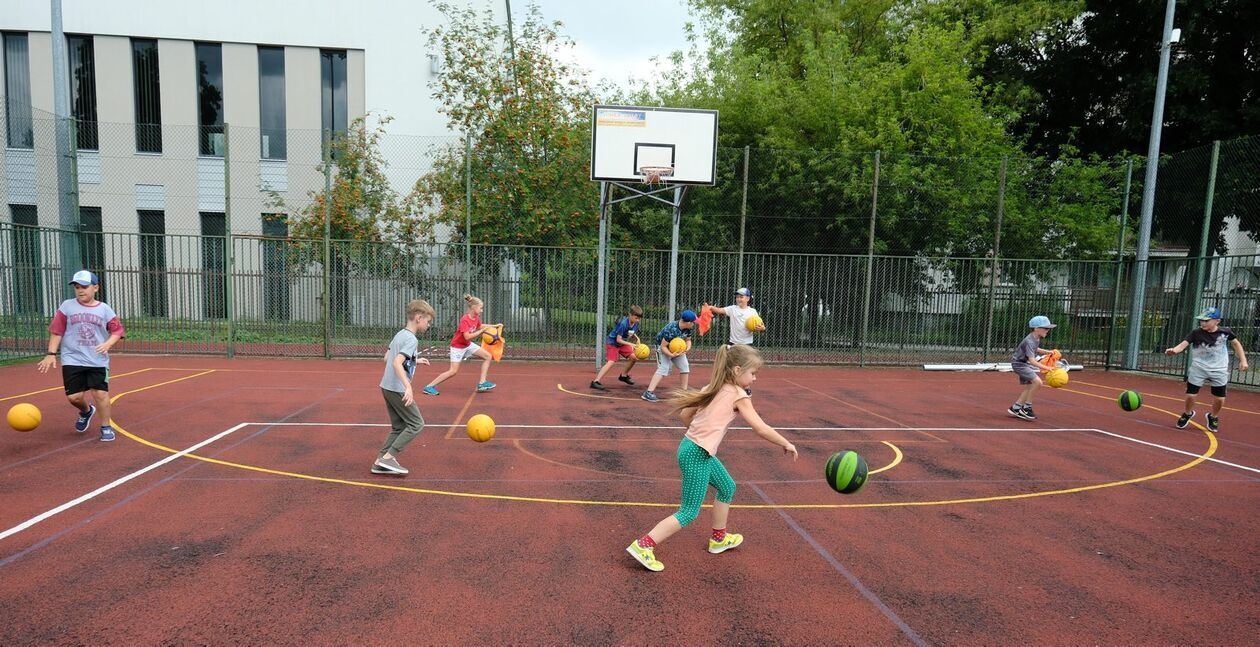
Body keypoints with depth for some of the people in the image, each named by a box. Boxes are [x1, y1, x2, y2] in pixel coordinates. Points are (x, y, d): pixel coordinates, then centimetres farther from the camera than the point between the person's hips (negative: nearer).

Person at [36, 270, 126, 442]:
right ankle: (86, 411, 34)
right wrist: (51, 354, -2)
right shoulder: (66, 306, 3)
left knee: (100, 393, -6)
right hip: (72, 360, 1)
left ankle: (106, 427, 10)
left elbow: (117, 330, 4)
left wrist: (108, 344, -15)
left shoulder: (104, 309, 2)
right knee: (74, 396, -1)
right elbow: (57, 331, 4)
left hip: (98, 361, -1)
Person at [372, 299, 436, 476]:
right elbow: (396, 363, -28)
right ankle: (388, 457, -2)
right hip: (398, 389, -9)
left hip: (387, 387, 9)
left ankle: (380, 463, 15)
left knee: (399, 427, 16)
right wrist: (408, 387, -35)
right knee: (416, 424, 0)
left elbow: (387, 358, 20)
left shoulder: (399, 334, 11)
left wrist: (415, 360, 24)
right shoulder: (411, 339, -16)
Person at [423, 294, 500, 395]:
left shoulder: (476, 318, -3)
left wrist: (494, 326, 13)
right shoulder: (465, 320, -28)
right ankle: (429, 387, -1)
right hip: (458, 346, -9)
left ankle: (482, 383, 0)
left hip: (468, 345, 9)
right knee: (453, 371, -12)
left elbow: (480, 326, 20)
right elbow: (467, 337, -34)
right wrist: (482, 331, -30)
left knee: (487, 356, 1)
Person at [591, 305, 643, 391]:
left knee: (634, 357, 5)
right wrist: (630, 344, -33)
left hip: (622, 343, 8)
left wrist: (637, 338, -8)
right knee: (611, 362, -23)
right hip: (612, 343, -8)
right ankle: (595, 382, -27)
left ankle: (624, 375, 27)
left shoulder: (636, 324, -7)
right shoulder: (623, 324, -29)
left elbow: (633, 334, 12)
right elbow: (618, 340, -27)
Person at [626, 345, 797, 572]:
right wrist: (787, 444, 0)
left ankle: (719, 538, 40)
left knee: (727, 487, 26)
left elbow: (685, 414, 13)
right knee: (689, 512, 0)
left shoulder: (712, 389, 10)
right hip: (697, 455, -9)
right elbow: (761, 429, -13)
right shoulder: (739, 396, -11)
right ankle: (643, 545, -2)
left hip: (692, 446, 9)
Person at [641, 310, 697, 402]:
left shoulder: (687, 328, -16)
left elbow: (688, 340, 0)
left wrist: (688, 348, -20)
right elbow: (663, 346, -32)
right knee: (663, 368, -22)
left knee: (685, 366, 9)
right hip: (664, 348, -8)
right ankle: (648, 393, -29)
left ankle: (684, 390, 24)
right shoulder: (671, 329, -38)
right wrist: (672, 355, -44)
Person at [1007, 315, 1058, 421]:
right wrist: (1046, 367, -43)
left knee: (1029, 386, 13)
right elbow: (1032, 360, -34)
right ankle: (1026, 407, -10)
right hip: (1019, 363, -10)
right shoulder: (1029, 341, -27)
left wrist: (1048, 352, 14)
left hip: (1024, 363, 10)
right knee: (1037, 382, -21)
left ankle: (1015, 408, 22)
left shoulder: (1037, 339, 2)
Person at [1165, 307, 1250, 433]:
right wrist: (1174, 350, -48)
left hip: (1219, 370, 1)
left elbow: (1236, 343, 10)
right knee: (1190, 394, -1)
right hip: (1198, 368, -1)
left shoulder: (1225, 332, -9)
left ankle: (1213, 417, 35)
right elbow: (1183, 344, -27)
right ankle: (1188, 414, 28)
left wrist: (1243, 360, 6)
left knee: (1219, 398, 6)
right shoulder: (1196, 333, -15)